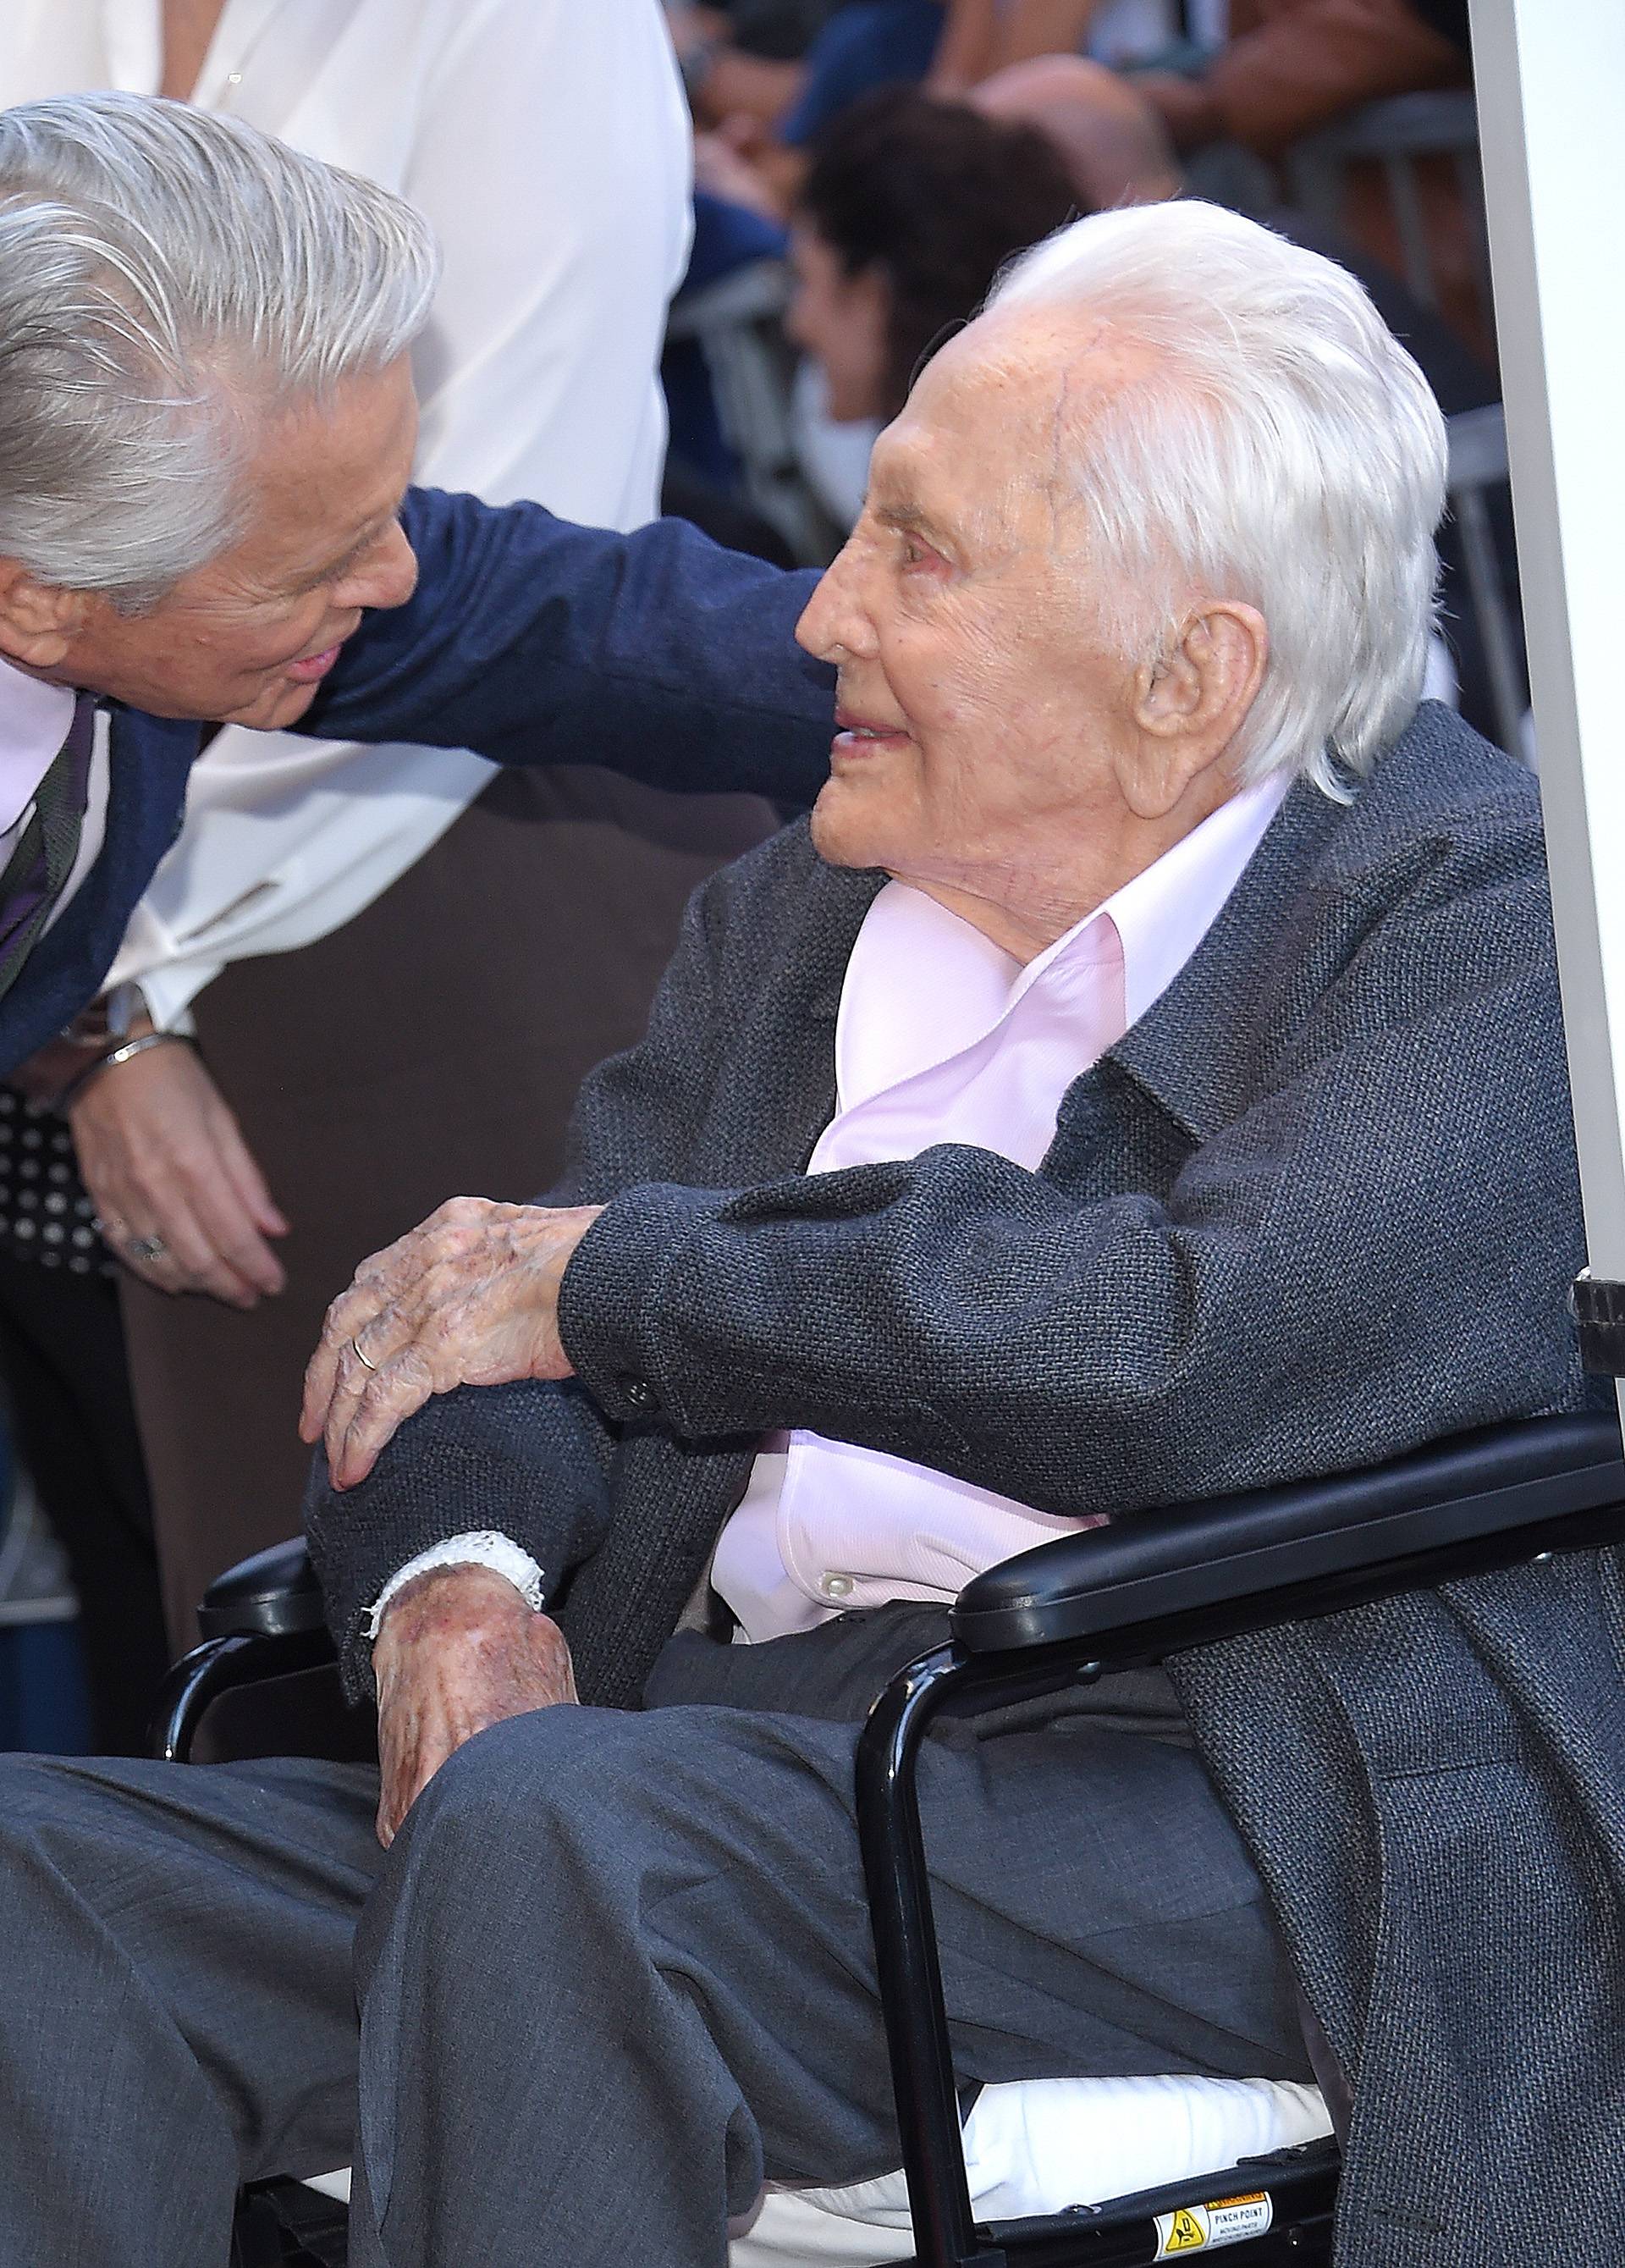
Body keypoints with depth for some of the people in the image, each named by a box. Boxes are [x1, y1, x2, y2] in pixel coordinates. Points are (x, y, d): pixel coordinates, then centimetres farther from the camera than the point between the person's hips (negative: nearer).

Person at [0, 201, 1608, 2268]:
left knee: (550, 1835, -34)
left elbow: (1196, 1347, -19)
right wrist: (458, 1574, -8)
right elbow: (475, 1326, 17)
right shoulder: (793, 918, 21)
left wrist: (614, 1270, -9)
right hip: (739, 1766, 7)